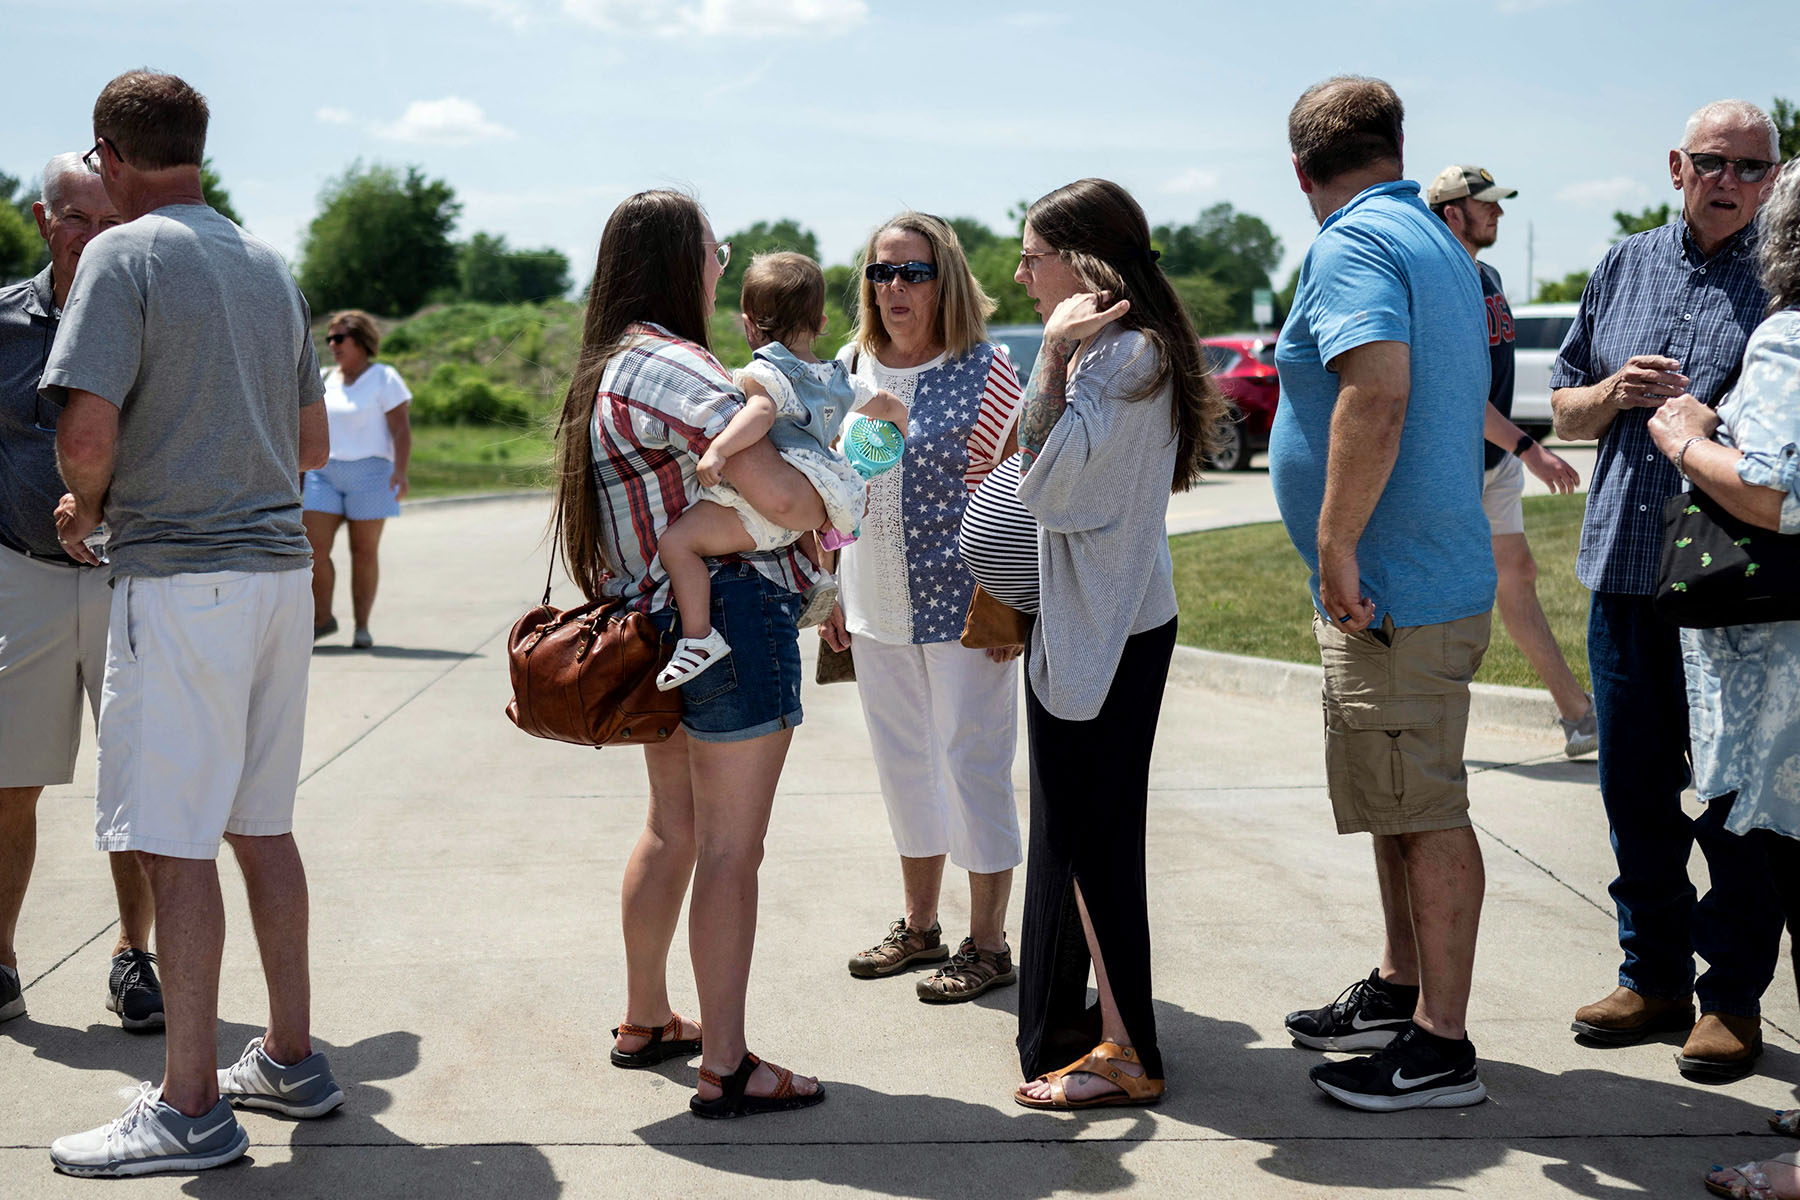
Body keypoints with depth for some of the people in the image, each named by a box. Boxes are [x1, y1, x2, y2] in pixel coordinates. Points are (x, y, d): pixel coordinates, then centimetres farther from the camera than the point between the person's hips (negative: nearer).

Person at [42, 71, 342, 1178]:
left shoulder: (124, 256, -7)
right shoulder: (270, 265, 15)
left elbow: (87, 432, -17)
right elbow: (314, 443, 19)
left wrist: (84, 508, 2)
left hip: (179, 577, -7)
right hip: (281, 564, 8)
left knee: (177, 844, -3)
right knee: (263, 827, 15)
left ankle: (191, 1107, 1)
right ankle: (292, 1060, 23)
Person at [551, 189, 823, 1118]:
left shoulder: (607, 370, 16)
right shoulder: (672, 366, -17)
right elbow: (775, 492, -24)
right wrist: (831, 500, -3)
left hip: (658, 625, 10)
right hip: (731, 616, -10)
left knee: (673, 828, 21)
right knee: (730, 852, -5)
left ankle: (645, 1022, 33)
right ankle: (726, 1069, 0)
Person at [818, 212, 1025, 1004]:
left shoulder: (985, 372, -9)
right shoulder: (849, 368, 7)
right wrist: (831, 591, 11)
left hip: (963, 605, -6)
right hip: (877, 611, 6)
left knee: (973, 766, 1)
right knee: (902, 764, 15)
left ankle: (988, 945, 12)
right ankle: (919, 928, 29)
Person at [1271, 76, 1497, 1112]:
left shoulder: (1355, 244, -14)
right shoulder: (1439, 242, 17)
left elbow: (1377, 396, -29)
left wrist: (1337, 546, -24)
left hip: (1394, 588, -10)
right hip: (1442, 575, 10)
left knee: (1427, 815, -4)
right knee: (1401, 804, 20)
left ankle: (1441, 1047, 3)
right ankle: (1401, 992, 32)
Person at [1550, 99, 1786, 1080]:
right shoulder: (1623, 270, 12)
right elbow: (1562, 410, 17)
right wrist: (1612, 392, -4)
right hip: (1626, 574, 5)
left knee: (1739, 801, 1)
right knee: (1634, 788, 11)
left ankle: (1734, 996, 14)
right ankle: (1654, 975, 25)